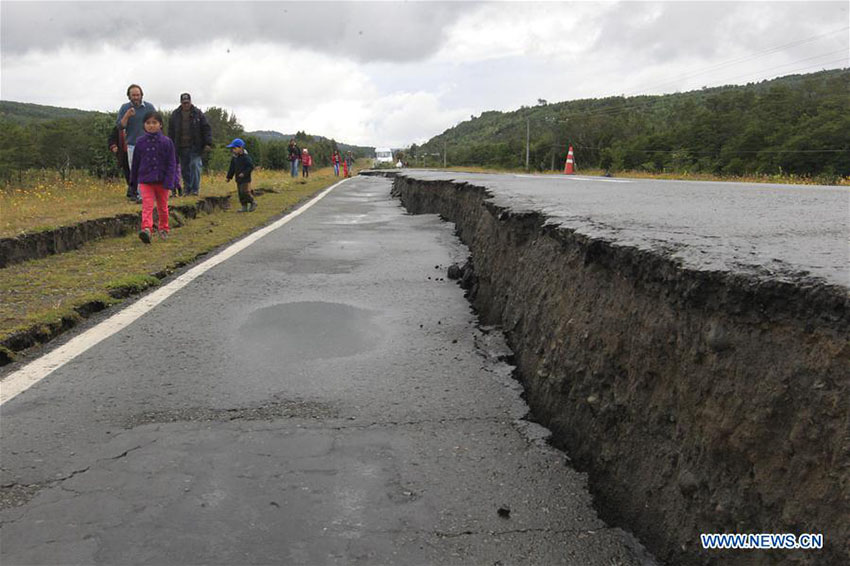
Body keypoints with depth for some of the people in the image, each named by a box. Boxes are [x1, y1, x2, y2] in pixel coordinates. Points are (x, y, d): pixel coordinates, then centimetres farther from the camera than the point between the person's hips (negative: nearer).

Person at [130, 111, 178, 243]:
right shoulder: (140, 142, 2)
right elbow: (135, 162, 11)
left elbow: (171, 163, -5)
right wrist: (133, 180, 15)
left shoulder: (166, 142, -4)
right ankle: (146, 229, -25)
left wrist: (169, 182, -13)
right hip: (145, 180, 0)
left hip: (162, 181, 0)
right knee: (147, 205, -13)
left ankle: (163, 229, 29)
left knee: (162, 206, 13)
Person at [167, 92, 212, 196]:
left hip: (195, 147, -3)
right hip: (181, 147, 3)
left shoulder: (198, 113, 3)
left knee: (195, 166, -11)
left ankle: (195, 189, -5)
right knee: (185, 169, 6)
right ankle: (187, 189, 15)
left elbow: (206, 129, 2)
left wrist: (208, 143, -6)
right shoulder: (175, 114, 10)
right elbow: (171, 131, 15)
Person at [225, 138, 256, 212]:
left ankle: (253, 203, 10)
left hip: (246, 179, -8)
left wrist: (244, 173, -24)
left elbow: (251, 167, -17)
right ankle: (244, 207, 12)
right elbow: (232, 169, 17)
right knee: (240, 193, 7)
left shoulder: (246, 157, -13)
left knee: (246, 192, -11)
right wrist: (229, 177, 11)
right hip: (238, 179, 8)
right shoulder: (234, 158, 10)